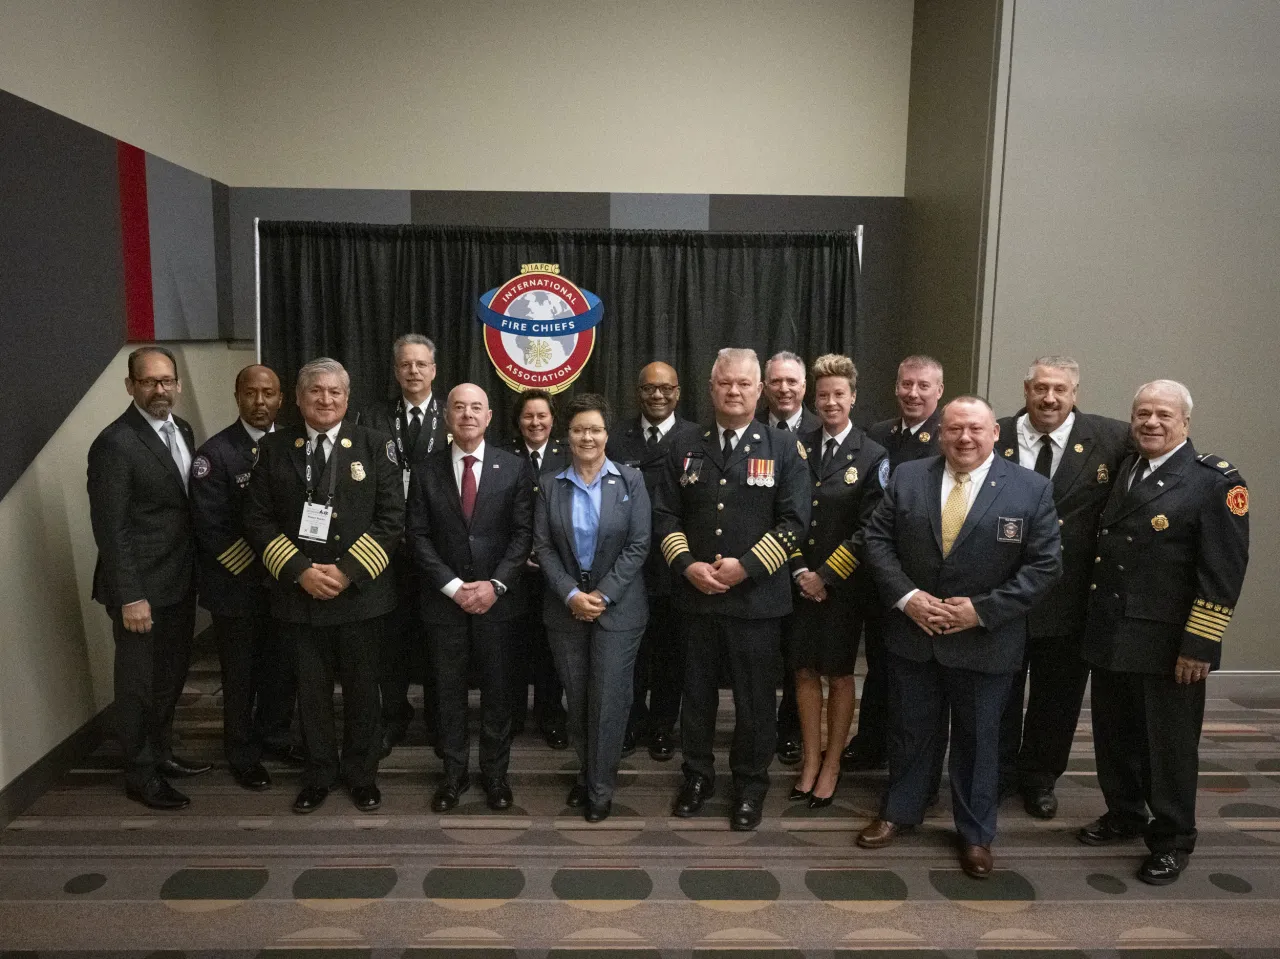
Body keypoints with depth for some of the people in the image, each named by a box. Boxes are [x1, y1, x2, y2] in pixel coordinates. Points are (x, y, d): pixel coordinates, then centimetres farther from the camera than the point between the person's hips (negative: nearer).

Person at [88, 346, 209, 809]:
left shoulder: (182, 430, 6)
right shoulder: (115, 443, -18)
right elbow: (110, 528, -18)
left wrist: (195, 571, 8)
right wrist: (129, 597, -19)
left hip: (180, 581, 8)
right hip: (142, 588, -7)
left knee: (172, 676, 21)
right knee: (139, 683, 8)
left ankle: (161, 753, 39)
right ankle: (140, 775, 25)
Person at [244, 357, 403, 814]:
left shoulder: (375, 445, -1)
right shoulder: (273, 448, 4)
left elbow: (392, 518, -5)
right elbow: (258, 520, 1)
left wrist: (348, 571, -14)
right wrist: (300, 571, -12)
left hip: (361, 592, -1)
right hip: (297, 593, 1)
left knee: (362, 689, 11)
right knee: (311, 690, 12)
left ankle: (361, 774, 29)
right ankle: (318, 775, 31)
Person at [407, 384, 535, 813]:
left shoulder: (514, 468, -1)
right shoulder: (427, 470, 1)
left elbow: (523, 533, -3)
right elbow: (418, 535, -1)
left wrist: (495, 584, -13)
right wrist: (453, 586, -10)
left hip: (495, 598, 0)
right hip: (444, 600, 1)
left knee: (496, 688, 9)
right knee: (449, 689, 10)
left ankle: (495, 772, 25)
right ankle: (454, 772, 25)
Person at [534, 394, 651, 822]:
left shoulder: (631, 481, -1)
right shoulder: (550, 485, 4)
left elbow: (638, 546, -6)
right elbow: (543, 546, 0)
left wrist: (603, 595, -13)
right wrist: (571, 595, -12)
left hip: (618, 607, -2)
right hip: (566, 607, 2)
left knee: (609, 698, 0)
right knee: (576, 698, 10)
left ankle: (600, 787, 15)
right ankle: (585, 771, 29)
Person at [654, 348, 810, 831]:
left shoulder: (784, 449, -2)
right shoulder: (686, 451, 8)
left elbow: (793, 520, -8)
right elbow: (665, 516, 6)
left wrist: (746, 567, -16)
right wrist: (687, 564, -10)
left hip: (756, 598, -2)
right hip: (696, 595, 3)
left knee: (755, 700, 8)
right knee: (697, 692, 15)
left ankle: (750, 786, 28)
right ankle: (697, 775, 34)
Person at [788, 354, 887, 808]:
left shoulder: (872, 457, -4)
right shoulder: (798, 448, 4)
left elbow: (868, 529, -8)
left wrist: (825, 576, -11)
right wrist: (799, 570, -7)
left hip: (843, 585, -2)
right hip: (800, 580, 3)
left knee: (839, 673, 9)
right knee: (804, 671, 9)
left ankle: (831, 765, 23)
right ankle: (811, 761, 24)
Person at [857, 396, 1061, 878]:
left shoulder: (1031, 489, -8)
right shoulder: (907, 477, -3)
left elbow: (1044, 565, -9)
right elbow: (877, 538, -1)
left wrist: (982, 609, -16)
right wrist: (905, 595, -13)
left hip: (985, 640, -1)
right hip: (912, 631, 2)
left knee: (978, 738, 14)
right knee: (909, 729, 17)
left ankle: (975, 833, 33)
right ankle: (900, 810, 38)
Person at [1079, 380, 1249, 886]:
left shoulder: (1217, 481, -10)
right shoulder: (1120, 470, 9)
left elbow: (1223, 572, -14)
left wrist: (1199, 645, -17)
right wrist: (1095, 622, 11)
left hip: (1168, 644, -6)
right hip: (1111, 635, 6)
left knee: (1170, 744, 9)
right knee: (1115, 735, 18)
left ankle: (1172, 839, 28)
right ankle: (1124, 813, 38)